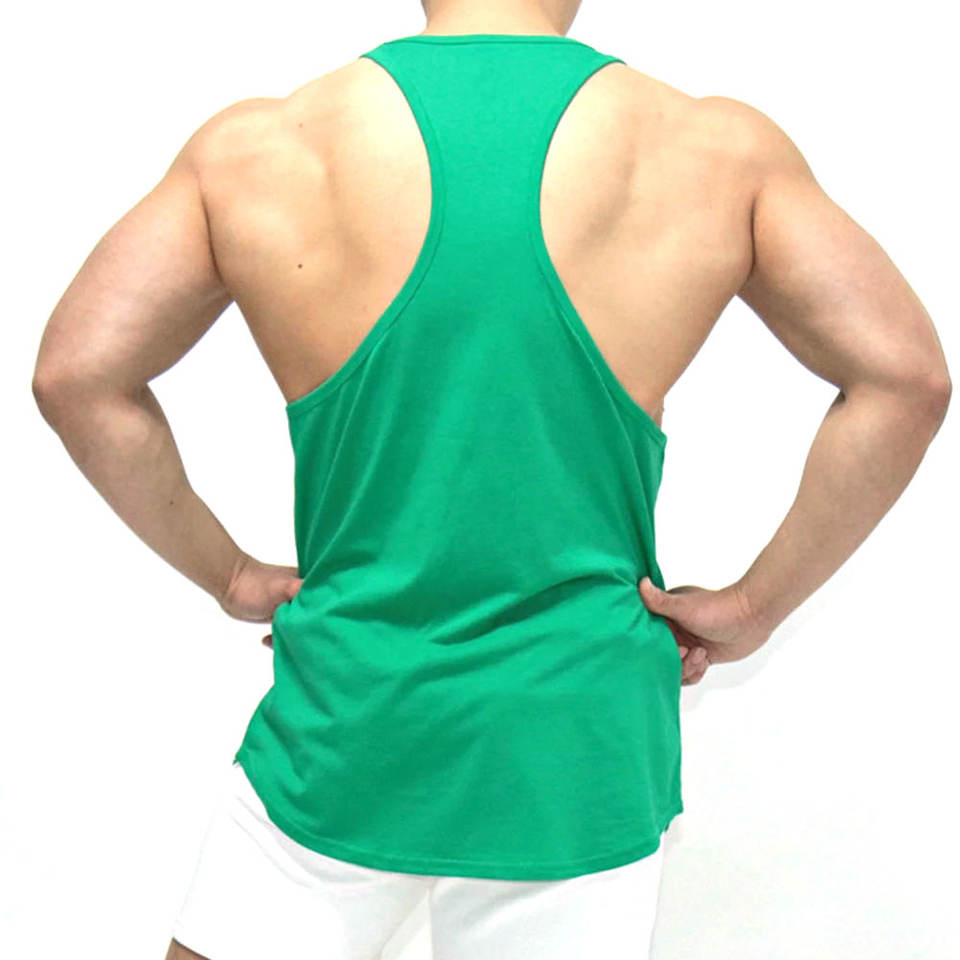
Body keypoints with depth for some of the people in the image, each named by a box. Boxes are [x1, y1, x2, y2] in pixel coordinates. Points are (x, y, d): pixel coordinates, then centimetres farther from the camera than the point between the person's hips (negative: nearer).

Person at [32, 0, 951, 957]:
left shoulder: (256, 147, -4)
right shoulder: (720, 150, -3)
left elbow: (76, 374, -4)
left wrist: (225, 573, 6)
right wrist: (756, 605, 1)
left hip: (346, 734, 0)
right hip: (578, 752, 1)